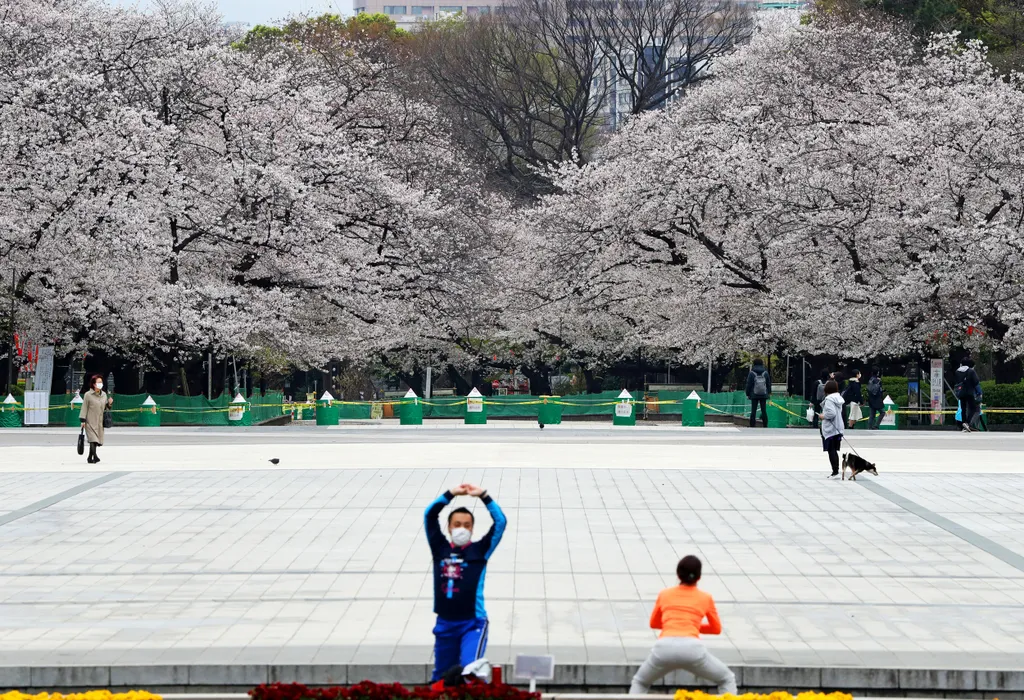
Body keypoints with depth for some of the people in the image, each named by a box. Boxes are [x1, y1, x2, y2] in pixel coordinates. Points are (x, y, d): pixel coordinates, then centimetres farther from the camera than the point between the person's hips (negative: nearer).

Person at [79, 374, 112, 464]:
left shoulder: (104, 394, 10)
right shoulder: (88, 395, -7)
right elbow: (84, 408, -6)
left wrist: (109, 404, -2)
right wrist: (83, 421, -9)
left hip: (100, 422, 5)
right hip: (90, 422, -5)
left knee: (96, 441, 8)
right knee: (93, 439, -17)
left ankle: (90, 458, 19)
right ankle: (94, 456, -25)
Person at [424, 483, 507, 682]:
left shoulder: (479, 550, 1)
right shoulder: (440, 548, 7)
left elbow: (501, 522, -7)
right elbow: (429, 515, 1)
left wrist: (483, 496, -9)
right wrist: (451, 494, -3)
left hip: (473, 622, -4)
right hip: (445, 623, 4)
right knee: (441, 675, 15)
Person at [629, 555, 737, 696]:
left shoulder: (664, 594, 20)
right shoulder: (706, 598, 17)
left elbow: (653, 623, 33)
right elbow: (716, 628, 28)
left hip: (665, 647, 1)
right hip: (692, 648, -1)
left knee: (640, 682, 27)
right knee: (727, 680, 21)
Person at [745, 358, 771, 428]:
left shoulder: (751, 373, -6)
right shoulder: (765, 373, 1)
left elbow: (748, 385, -3)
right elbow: (769, 384, 8)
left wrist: (748, 394, 6)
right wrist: (769, 393, 19)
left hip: (754, 395, -2)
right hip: (764, 395, 2)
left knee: (753, 411, 0)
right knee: (764, 411, 6)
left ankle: (752, 426, -3)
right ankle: (765, 426, 5)